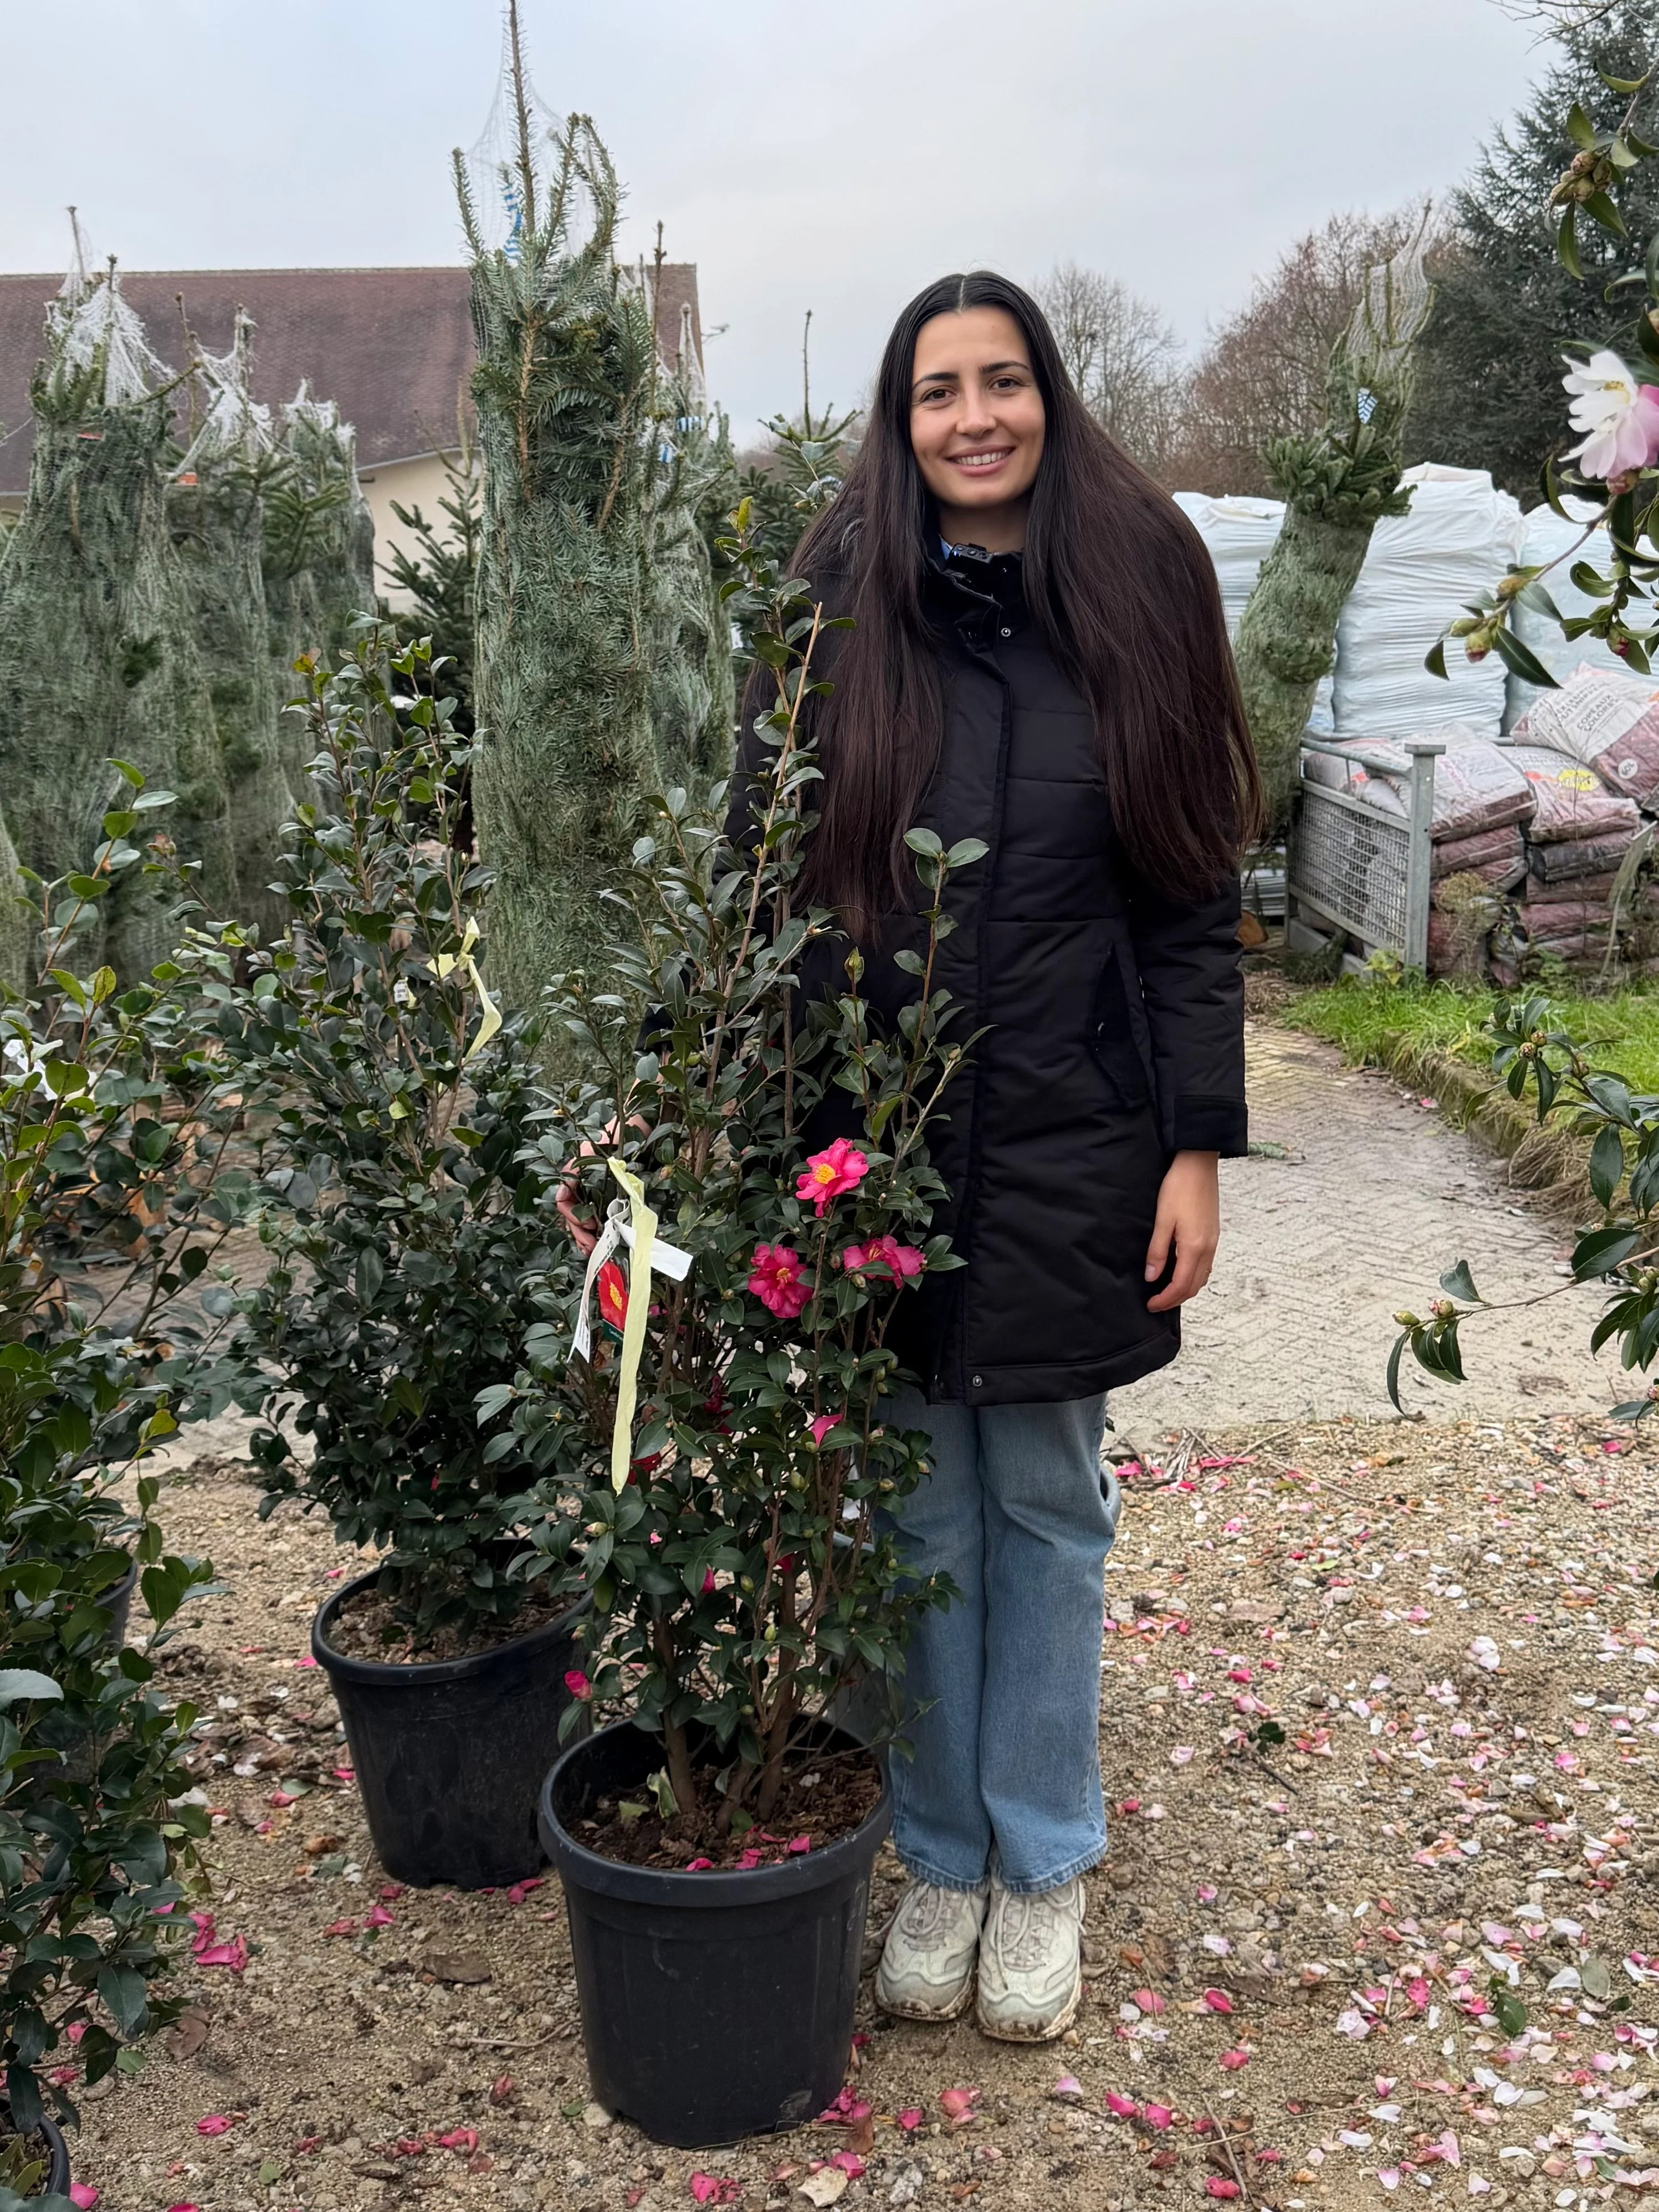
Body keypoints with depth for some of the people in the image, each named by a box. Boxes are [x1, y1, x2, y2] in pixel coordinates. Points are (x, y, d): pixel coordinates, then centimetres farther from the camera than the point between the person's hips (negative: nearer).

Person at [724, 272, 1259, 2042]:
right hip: (876, 1141, 0)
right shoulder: (836, 612, -1)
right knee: (916, 1505, 11)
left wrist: (1198, 1145, -4)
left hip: (1071, 1147, 0)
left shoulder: (1128, 599, 0)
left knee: (1047, 1500, 12)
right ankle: (939, 1854, 29)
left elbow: (1192, 900, 0)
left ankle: (1042, 1862, 30)